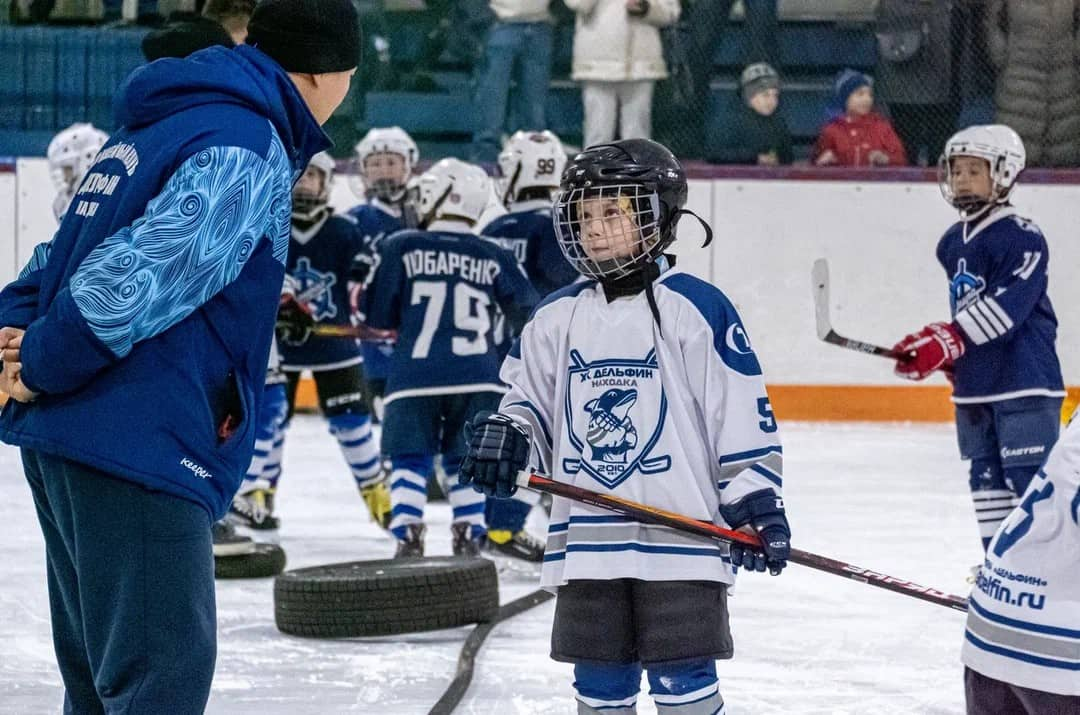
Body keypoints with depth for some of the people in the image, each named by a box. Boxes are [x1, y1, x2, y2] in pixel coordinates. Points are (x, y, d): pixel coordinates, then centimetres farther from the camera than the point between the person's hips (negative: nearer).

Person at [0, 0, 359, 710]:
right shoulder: (247, 152, -12)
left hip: (62, 439, 10)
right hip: (138, 447, -10)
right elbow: (134, 281, -20)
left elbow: (64, 252, 19)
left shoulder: (152, 129, 19)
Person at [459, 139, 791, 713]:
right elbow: (528, 398, 19)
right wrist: (503, 435, -3)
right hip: (587, 536, 5)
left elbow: (742, 411, -6)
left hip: (680, 532, -5)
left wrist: (756, 505, -8)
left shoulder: (695, 308, -6)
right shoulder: (556, 317, 9)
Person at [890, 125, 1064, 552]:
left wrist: (945, 340, -30)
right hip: (973, 383, 9)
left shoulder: (1021, 238, -14)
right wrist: (949, 353, 11)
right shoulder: (952, 243, 13)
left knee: (1031, 475, -12)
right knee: (986, 478, 13)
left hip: (1024, 378, -9)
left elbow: (1006, 307, -25)